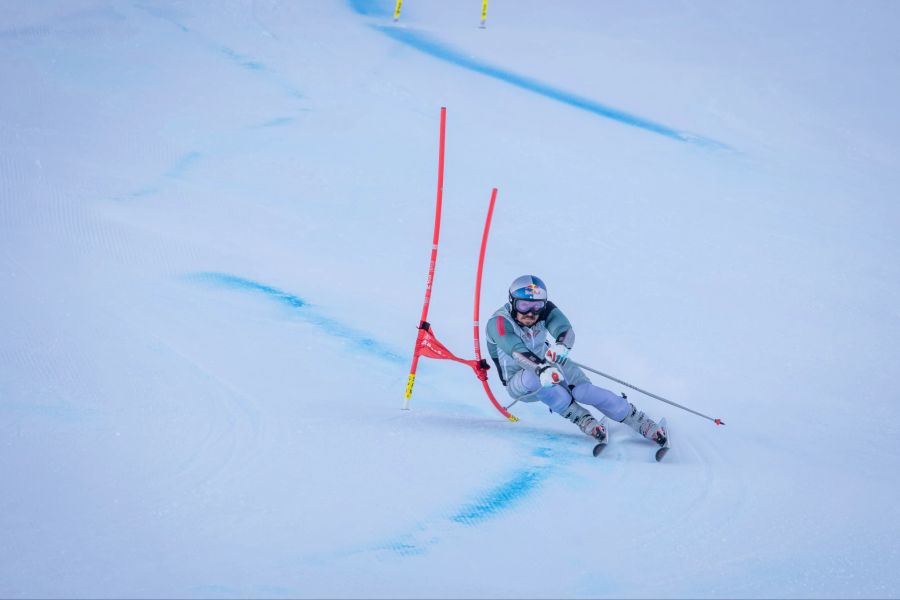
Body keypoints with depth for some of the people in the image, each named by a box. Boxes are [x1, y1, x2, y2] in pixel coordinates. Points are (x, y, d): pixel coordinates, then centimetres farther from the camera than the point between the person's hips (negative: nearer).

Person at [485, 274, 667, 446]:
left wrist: (561, 345, -57)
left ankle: (643, 424, -16)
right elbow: (517, 351, -42)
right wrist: (541, 369, -61)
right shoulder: (499, 323, -25)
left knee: (584, 390, -23)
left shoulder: (545, 309, -14)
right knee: (534, 378, -37)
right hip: (518, 382, -3)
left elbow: (565, 329, -32)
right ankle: (583, 420, -24)